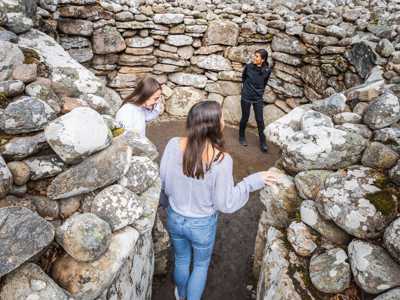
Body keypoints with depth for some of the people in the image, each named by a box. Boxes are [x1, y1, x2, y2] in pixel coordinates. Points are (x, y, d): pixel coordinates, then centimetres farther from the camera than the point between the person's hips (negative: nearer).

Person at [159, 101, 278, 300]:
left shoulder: (173, 145, -20)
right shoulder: (221, 160, -29)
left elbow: (162, 182, -7)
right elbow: (225, 204, -19)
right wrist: (253, 181, -12)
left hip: (175, 218, 4)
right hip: (202, 224, -3)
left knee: (181, 260, 32)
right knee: (201, 264, 28)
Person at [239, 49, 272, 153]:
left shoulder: (267, 71, -11)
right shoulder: (248, 67, -13)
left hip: (258, 99, 1)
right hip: (246, 97, -1)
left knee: (260, 120, 4)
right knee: (245, 118, 12)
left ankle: (262, 142, 16)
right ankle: (241, 136, 34)